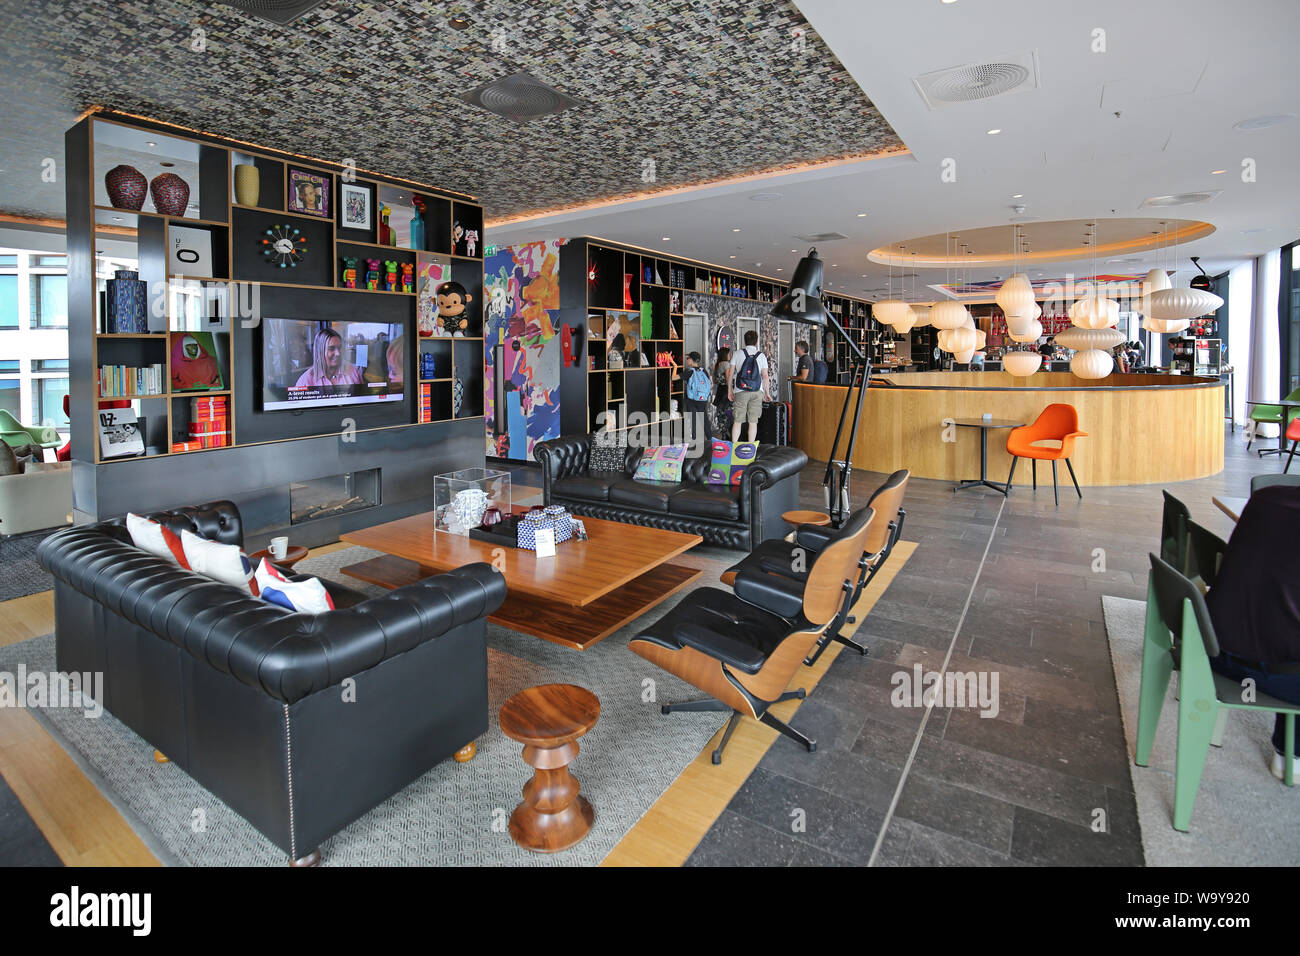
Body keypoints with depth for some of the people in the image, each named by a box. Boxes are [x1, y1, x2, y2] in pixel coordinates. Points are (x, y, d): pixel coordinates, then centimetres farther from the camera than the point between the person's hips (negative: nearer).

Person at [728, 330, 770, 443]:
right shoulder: (761, 356, 3)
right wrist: (767, 393, 7)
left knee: (737, 421, 4)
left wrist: (730, 390, 10)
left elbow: (730, 373, 2)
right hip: (757, 392, 0)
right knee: (753, 422, 5)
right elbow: (765, 376, -1)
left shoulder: (738, 354, 3)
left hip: (740, 392, 0)